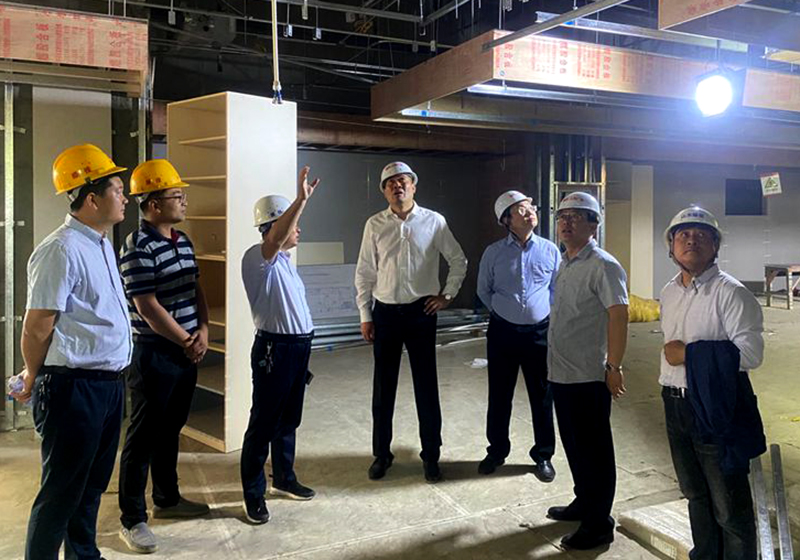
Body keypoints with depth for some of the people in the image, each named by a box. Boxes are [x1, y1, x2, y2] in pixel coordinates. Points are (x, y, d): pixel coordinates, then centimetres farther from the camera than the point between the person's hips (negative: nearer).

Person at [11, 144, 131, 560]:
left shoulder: (102, 244, 12)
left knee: (93, 483, 21)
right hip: (74, 387, -9)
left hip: (109, 382, 9)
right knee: (62, 491, 5)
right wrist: (34, 381, 0)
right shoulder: (62, 251, -18)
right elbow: (37, 327, -15)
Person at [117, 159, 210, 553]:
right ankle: (132, 519, 13)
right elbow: (148, 307, -19)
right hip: (153, 355, -8)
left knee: (170, 430, 19)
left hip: (186, 353, 8)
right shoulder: (138, 248, -17)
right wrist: (187, 341, -11)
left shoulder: (183, 241, 10)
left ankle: (167, 499, 34)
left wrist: (202, 332, -2)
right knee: (143, 436, 1)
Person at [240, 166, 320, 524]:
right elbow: (274, 239, -37)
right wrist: (302, 200, -45)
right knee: (264, 424, 0)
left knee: (289, 420, 19)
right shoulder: (258, 258, -13)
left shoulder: (283, 261, 16)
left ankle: (284, 478, 34)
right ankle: (253, 494, 12)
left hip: (298, 347, 9)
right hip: (274, 349, -9)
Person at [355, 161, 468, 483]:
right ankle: (381, 454, 25)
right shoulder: (375, 225, 1)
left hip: (421, 312, -1)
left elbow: (458, 261, 9)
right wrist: (365, 316, 2)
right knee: (383, 387, 9)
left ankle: (431, 456, 21)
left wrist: (447, 295, 3)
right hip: (385, 313, 1)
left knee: (426, 386, 5)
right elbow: (364, 273, 4)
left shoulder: (434, 221, -1)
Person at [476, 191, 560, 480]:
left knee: (542, 396, 8)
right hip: (502, 332, 0)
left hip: (539, 333, 0)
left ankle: (543, 455, 24)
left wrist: (545, 314, 6)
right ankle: (496, 451, 27)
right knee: (499, 395, 10)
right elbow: (483, 290, 10)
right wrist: (501, 311, 9)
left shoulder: (550, 250, -1)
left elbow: (557, 289, 10)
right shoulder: (493, 252, -3)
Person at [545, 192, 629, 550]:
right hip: (561, 373, 9)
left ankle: (598, 524, 17)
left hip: (588, 376, -8)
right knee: (573, 443, 20)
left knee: (594, 449, 4)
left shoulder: (602, 266, -14)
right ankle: (583, 502, 38)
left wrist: (613, 367, -21)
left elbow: (618, 315, -20)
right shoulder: (565, 264, 13)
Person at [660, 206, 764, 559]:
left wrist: (688, 353, -19)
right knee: (696, 494, 22)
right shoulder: (669, 293, 10)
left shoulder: (730, 292, -14)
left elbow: (750, 353, -22)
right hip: (676, 406, 8)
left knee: (729, 505, 3)